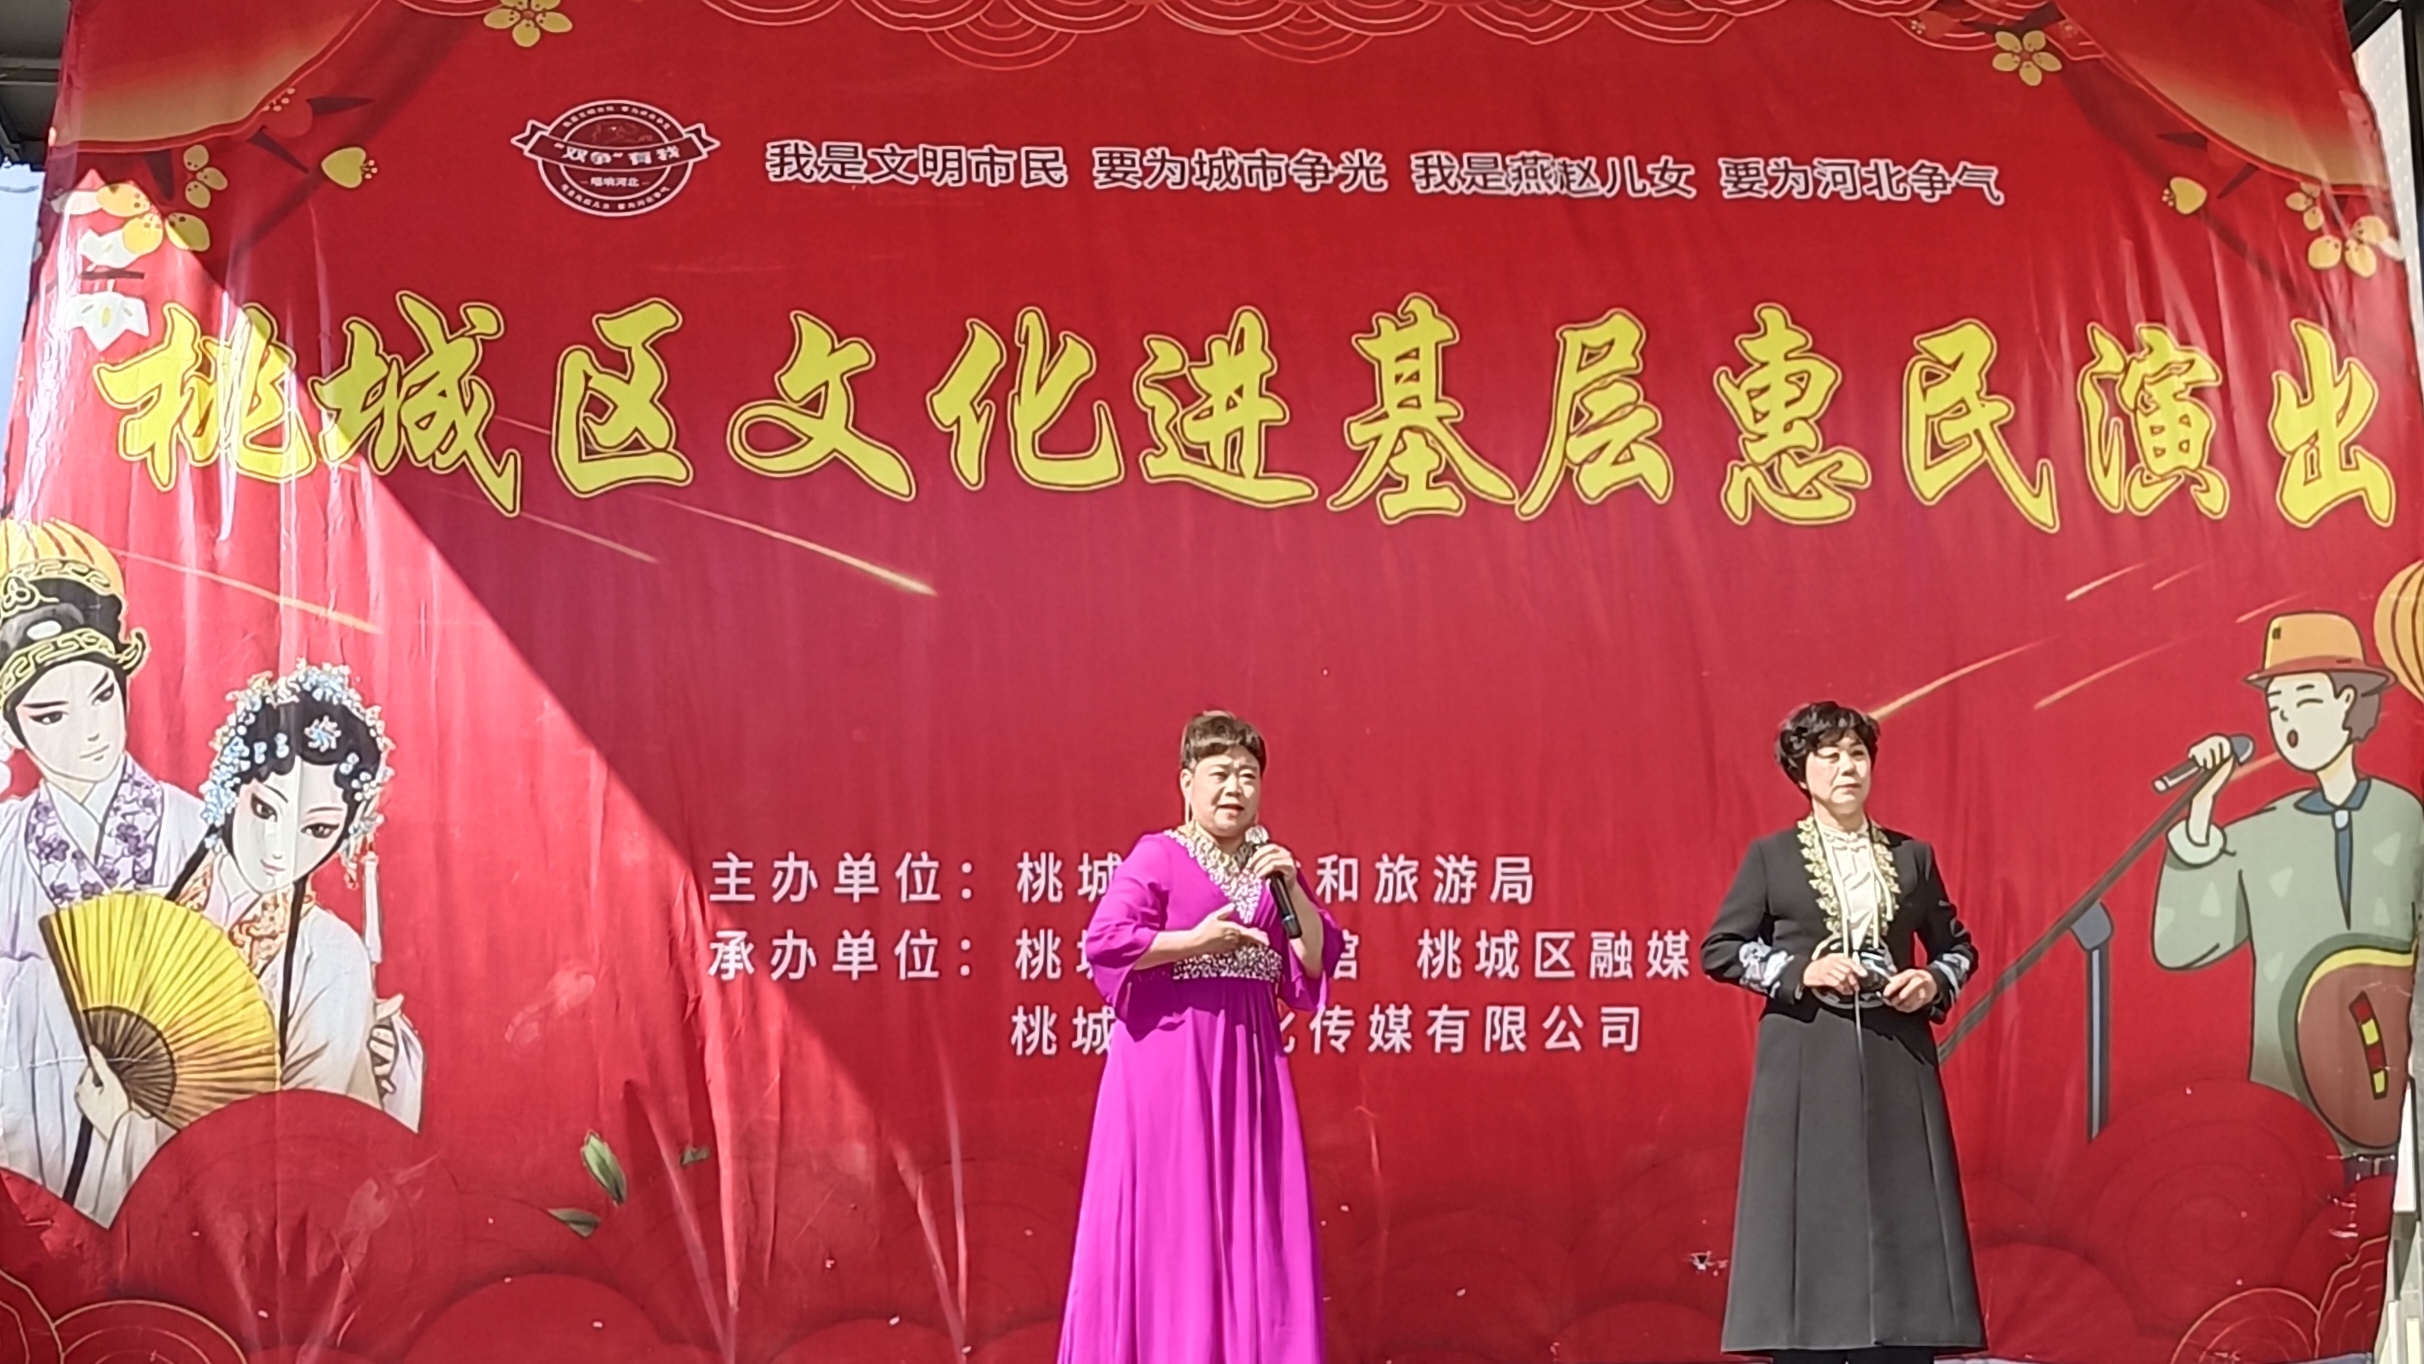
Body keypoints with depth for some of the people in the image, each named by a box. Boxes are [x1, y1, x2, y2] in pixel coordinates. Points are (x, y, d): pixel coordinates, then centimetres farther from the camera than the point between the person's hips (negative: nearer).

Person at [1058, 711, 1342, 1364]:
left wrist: (1292, 891, -6)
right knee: (1167, 1217, -3)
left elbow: (1316, 964, 7)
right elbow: (1103, 940, -17)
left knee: (1251, 1219, 6)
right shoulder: (1159, 856, -5)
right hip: (1169, 1058, -6)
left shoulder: (1270, 867, 12)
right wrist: (1197, 940, -16)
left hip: (1247, 1057, 6)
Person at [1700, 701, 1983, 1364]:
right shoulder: (1771, 856, 4)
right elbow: (1719, 949, 3)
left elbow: (1959, 947, 19)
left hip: (1895, 1062, 2)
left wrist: (1934, 981, -3)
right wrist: (1798, 971, -11)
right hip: (1806, 1065, -2)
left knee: (1900, 1221, -1)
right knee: (1809, 1213, -4)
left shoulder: (1913, 856, 11)